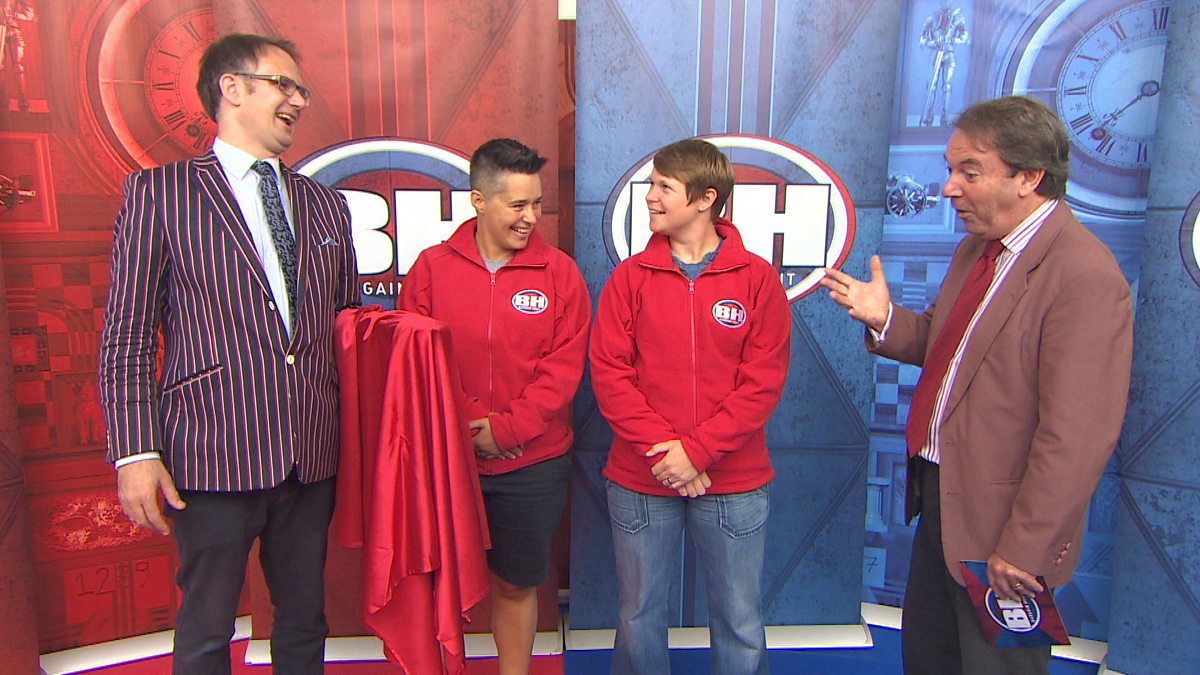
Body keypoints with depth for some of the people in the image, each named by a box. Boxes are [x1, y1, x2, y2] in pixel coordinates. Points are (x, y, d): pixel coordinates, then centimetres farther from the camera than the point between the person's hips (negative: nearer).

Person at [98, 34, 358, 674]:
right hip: (213, 455, -4)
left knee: (304, 622, 16)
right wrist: (135, 452, -11)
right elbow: (126, 336, -4)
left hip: (311, 456, 4)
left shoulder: (325, 205, 13)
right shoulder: (157, 192, 0)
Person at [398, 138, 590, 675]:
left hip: (532, 464, 0)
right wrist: (466, 422, -13)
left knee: (516, 584, 14)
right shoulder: (432, 267, -1)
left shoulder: (558, 272, -2)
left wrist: (505, 428, -13)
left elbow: (564, 366, -6)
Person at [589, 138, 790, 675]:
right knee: (638, 619, 14)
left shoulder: (757, 277, -3)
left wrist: (697, 450, -15)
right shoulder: (630, 276, 1)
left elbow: (763, 380, -7)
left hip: (734, 483, -1)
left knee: (742, 629, 12)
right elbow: (609, 372, -5)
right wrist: (659, 448, -15)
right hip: (640, 481, 1)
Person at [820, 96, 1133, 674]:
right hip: (938, 495, 9)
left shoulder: (1084, 275, -23)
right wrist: (885, 319, -4)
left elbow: (1077, 437, -24)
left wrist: (1026, 550, -21)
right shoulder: (976, 247, 7)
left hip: (998, 518, -8)